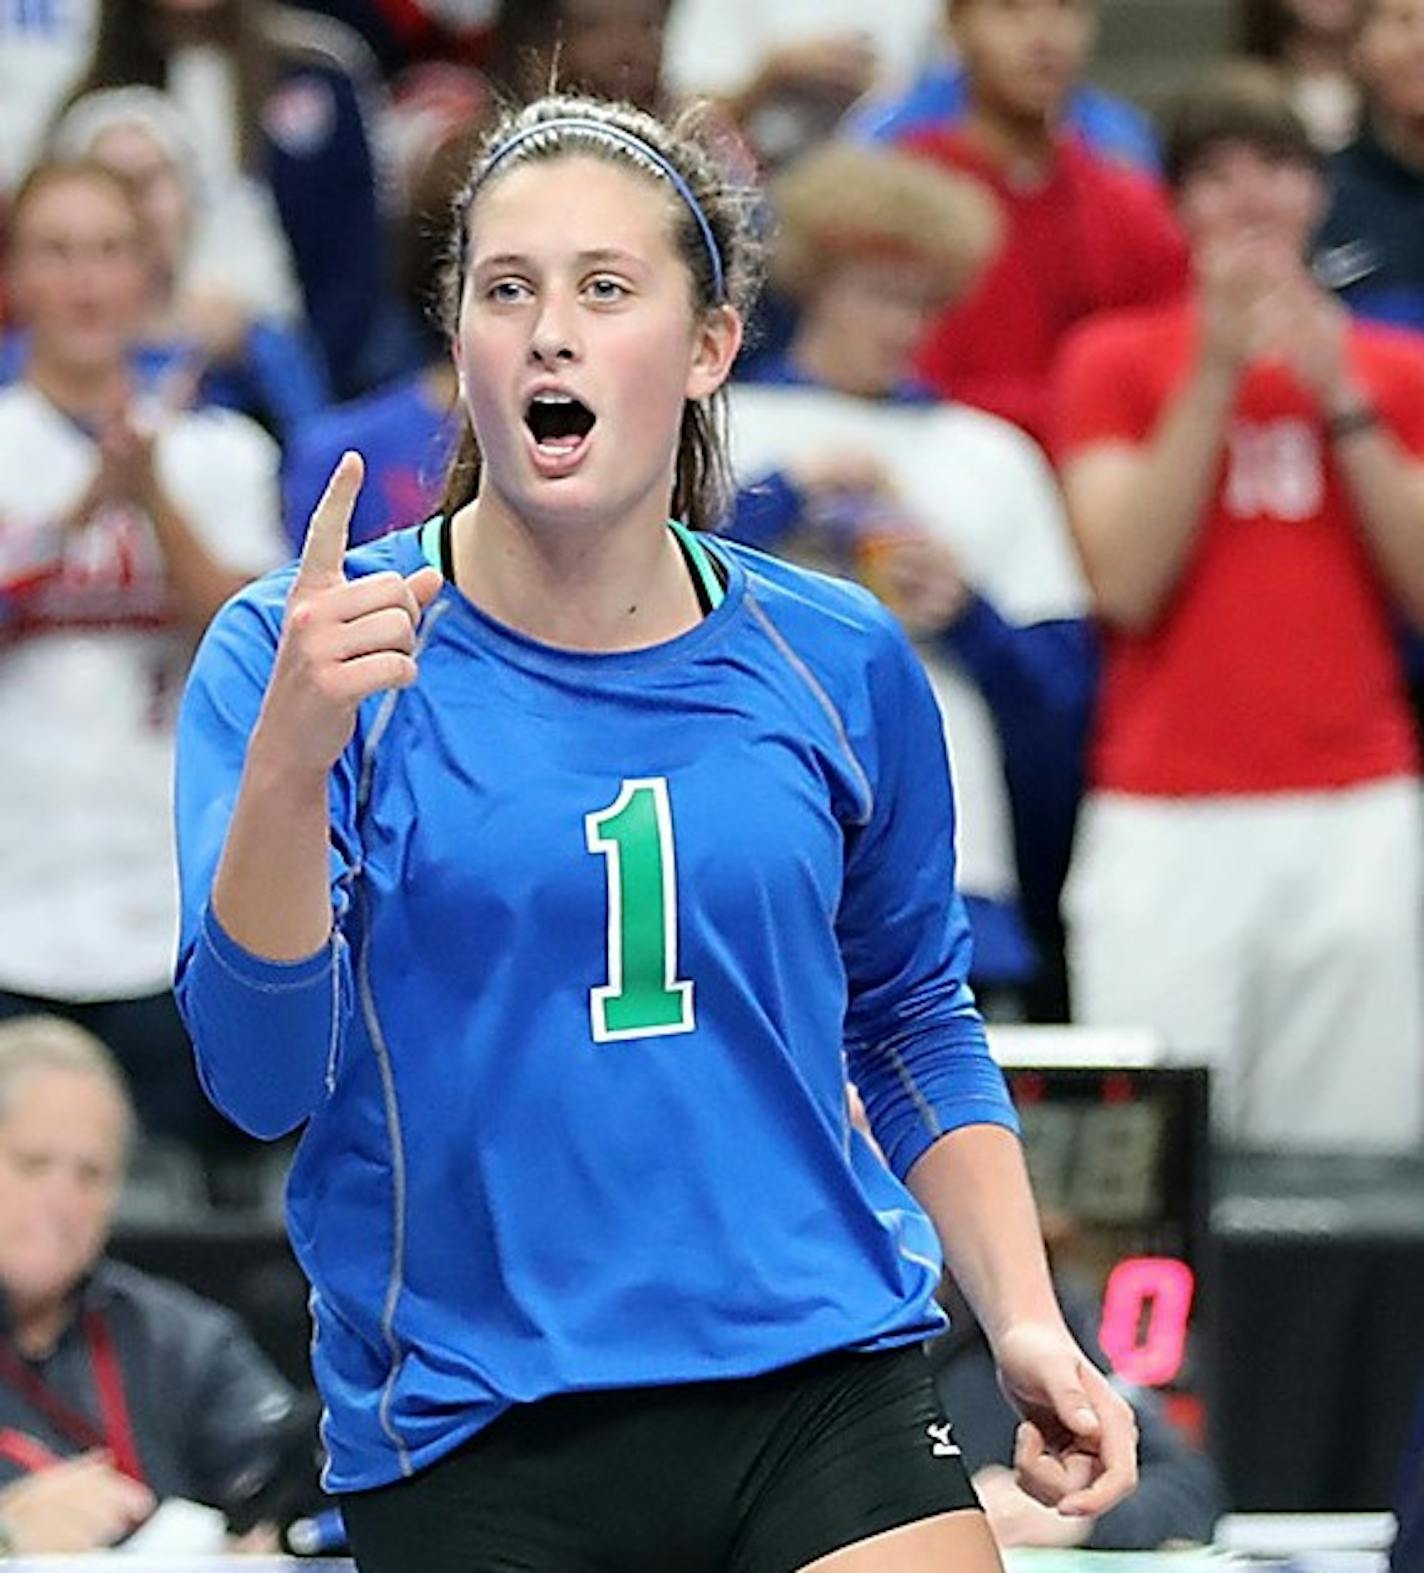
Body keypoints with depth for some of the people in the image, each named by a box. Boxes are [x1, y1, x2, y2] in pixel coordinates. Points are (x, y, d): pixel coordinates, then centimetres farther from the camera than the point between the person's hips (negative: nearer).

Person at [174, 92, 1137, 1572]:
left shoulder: (837, 662, 6)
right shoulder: (297, 654, -4)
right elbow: (260, 1078, -14)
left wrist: (1026, 1322, 8)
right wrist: (290, 761, -28)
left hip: (825, 1395, 2)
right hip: (467, 1445, -2)